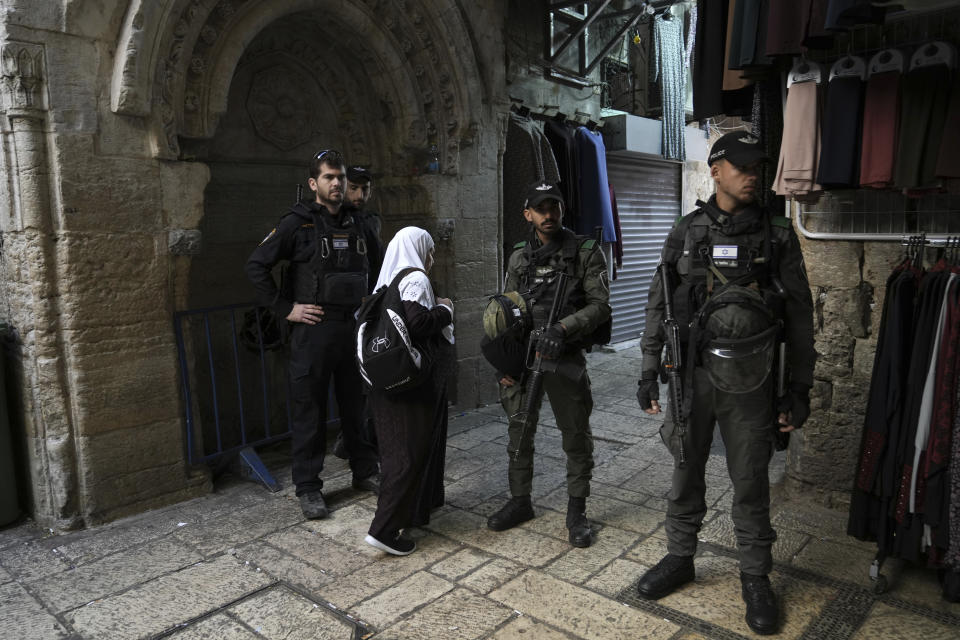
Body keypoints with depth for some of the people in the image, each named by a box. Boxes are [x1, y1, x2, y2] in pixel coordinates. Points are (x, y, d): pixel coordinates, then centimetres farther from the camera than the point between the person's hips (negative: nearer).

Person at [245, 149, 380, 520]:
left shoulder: (355, 226, 12)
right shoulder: (297, 223, -5)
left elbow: (368, 270, 28)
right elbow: (256, 266, -7)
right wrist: (286, 309, -9)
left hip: (353, 328, 5)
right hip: (313, 331, -5)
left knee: (357, 405, 14)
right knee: (309, 410, 3)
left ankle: (365, 472, 28)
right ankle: (308, 488, 14)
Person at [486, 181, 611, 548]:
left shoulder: (585, 252, -2)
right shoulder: (519, 257, 9)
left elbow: (600, 305, -8)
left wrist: (563, 328, -24)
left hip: (565, 358, -3)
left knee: (576, 436, 4)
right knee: (519, 432, 11)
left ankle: (577, 511, 20)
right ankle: (519, 501, 29)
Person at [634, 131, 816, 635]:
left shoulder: (778, 235, 2)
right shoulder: (685, 232, 4)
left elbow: (800, 314, 3)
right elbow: (658, 305, 6)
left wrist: (800, 387, 0)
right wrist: (649, 372, 3)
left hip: (749, 381, -1)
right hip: (691, 373, 1)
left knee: (751, 484, 9)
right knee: (686, 472, 13)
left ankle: (755, 576, 28)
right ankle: (679, 559, 33)